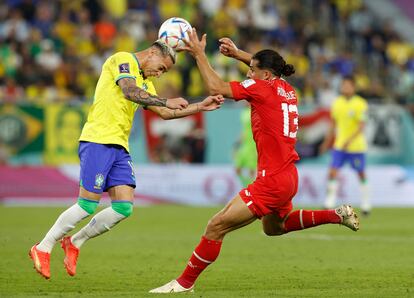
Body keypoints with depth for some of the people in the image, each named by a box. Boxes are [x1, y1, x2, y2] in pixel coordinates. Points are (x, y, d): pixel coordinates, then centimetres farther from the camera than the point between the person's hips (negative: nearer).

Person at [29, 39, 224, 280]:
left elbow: (164, 113, 26)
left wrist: (201, 107, 19)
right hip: (98, 141, -9)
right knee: (88, 205, -11)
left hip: (119, 147, 9)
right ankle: (43, 248, 3)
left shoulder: (145, 82, 25)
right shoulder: (123, 60, -3)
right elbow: (130, 91, -20)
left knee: (124, 207, -4)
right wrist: (166, 101, -25)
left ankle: (75, 243, 13)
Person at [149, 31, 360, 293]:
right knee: (274, 227, 35)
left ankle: (185, 283, -4)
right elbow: (269, 67, 32)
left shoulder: (261, 88, -13)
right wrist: (238, 54, 25)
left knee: (216, 227, -8)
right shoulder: (287, 89, 9)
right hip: (288, 176, 9)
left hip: (272, 181, -9)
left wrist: (199, 54, -6)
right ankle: (336, 215, 27)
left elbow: (216, 87, -16)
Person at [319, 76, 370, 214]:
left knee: (361, 174, 8)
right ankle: (329, 204, -6)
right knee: (332, 172, -8)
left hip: (356, 146, -4)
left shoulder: (360, 104, -11)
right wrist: (327, 141, 17)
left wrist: (349, 140, -27)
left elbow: (361, 127, -16)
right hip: (339, 146, 4)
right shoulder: (337, 103, 5)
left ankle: (366, 204, 22)